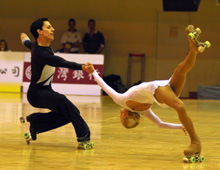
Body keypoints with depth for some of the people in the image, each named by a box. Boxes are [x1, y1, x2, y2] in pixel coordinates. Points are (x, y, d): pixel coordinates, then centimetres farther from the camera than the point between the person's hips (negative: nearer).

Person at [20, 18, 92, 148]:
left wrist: (26, 39, 54)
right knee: (61, 100, -36)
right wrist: (82, 67, -55)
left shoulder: (37, 45, 4)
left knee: (71, 113, -5)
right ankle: (83, 135, -37)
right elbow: (63, 63, -42)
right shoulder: (41, 54, -27)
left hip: (45, 91, 10)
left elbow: (30, 44, 30)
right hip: (36, 94, -10)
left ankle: (34, 121, 10)